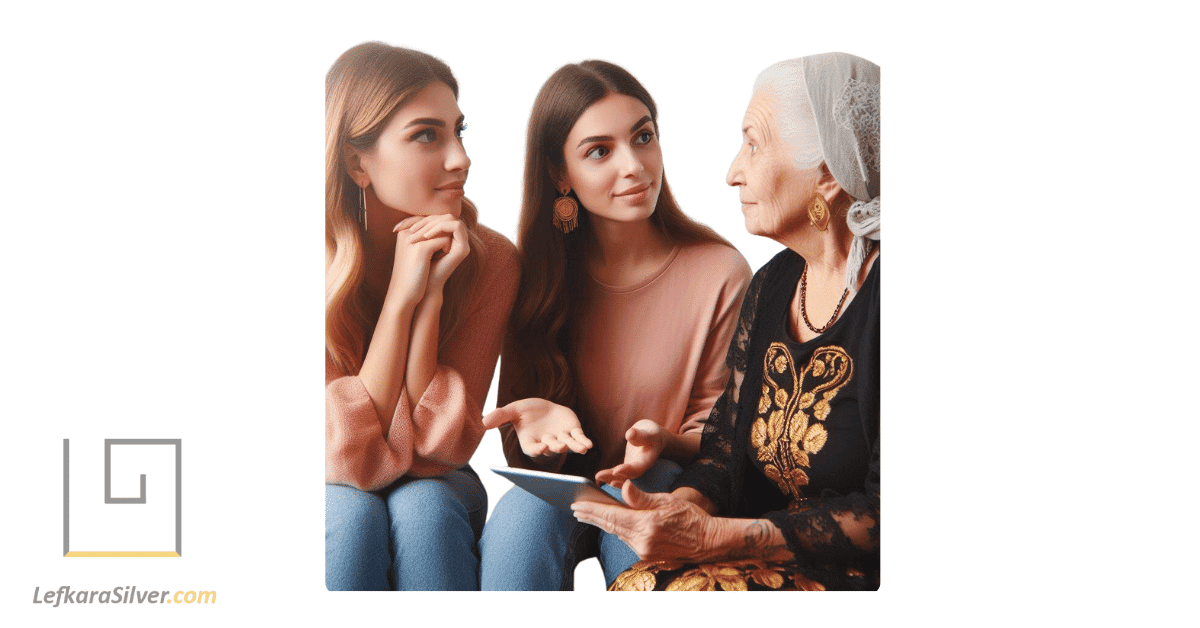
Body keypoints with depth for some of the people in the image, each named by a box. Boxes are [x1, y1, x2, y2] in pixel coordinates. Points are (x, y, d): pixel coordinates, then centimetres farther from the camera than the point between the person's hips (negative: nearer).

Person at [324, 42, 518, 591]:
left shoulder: (488, 261, -16)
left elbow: (436, 448, -19)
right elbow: (356, 461, -24)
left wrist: (431, 294, -28)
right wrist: (401, 297, -30)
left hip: (436, 491, 1)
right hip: (337, 497, -1)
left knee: (422, 505, -32)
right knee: (352, 512, -33)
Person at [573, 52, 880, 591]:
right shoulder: (772, 285, 10)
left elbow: (889, 512, -18)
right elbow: (727, 434, 10)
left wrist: (715, 537, -21)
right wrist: (685, 504, -12)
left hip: (862, 570, -6)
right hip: (769, 560, 6)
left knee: (691, 591, -28)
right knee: (635, 585, -18)